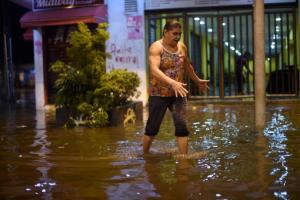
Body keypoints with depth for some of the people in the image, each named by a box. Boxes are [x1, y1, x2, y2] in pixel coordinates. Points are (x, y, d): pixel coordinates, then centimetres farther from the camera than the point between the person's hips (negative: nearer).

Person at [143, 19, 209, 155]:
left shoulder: (182, 47, 6)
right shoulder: (156, 47, -14)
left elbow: (187, 66, 23)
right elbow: (154, 70, -29)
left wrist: (198, 81, 33)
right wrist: (172, 82, -41)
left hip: (178, 94, 5)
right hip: (159, 94, -4)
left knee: (182, 126, -4)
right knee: (152, 127, 6)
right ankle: (145, 155, 27)